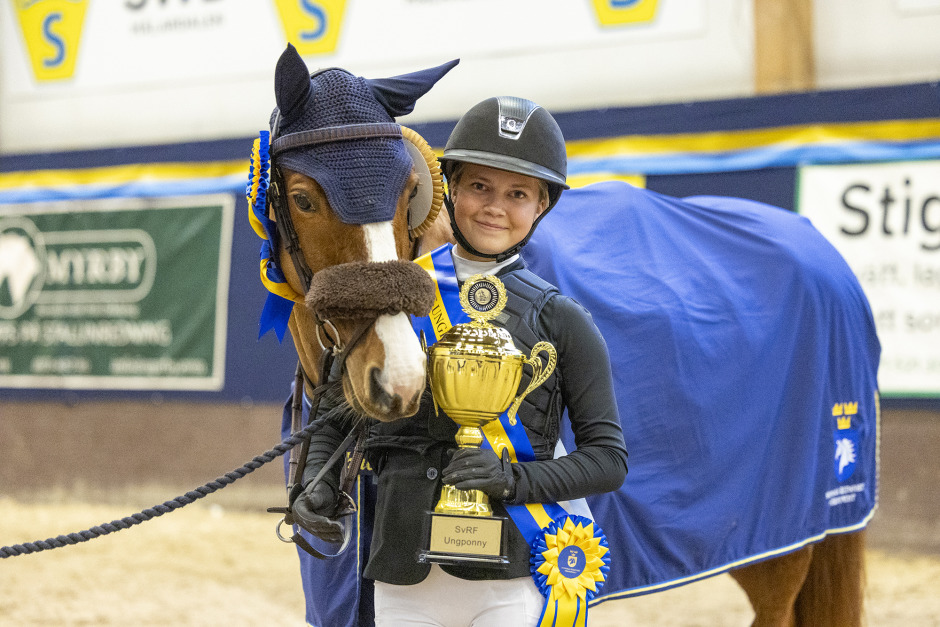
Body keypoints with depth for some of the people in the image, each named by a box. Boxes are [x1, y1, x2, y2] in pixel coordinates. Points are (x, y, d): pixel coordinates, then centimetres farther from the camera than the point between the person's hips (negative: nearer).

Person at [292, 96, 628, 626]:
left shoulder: (561, 321, 0)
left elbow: (608, 457, -2)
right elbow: (337, 420, 16)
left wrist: (514, 479, -18)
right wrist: (317, 485, -4)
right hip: (404, 581, 3)